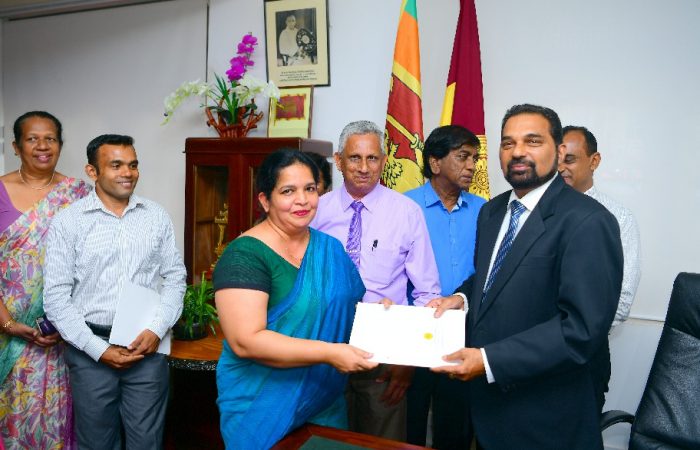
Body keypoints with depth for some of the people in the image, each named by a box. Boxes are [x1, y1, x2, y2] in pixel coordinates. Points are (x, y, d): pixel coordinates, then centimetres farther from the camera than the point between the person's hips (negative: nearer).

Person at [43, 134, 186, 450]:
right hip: (91, 348, -1)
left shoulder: (156, 216, 3)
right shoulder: (68, 222, -4)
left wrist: (157, 329, -8)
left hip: (148, 345, 2)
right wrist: (98, 349, -10)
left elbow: (175, 277, 5)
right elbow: (56, 296, -5)